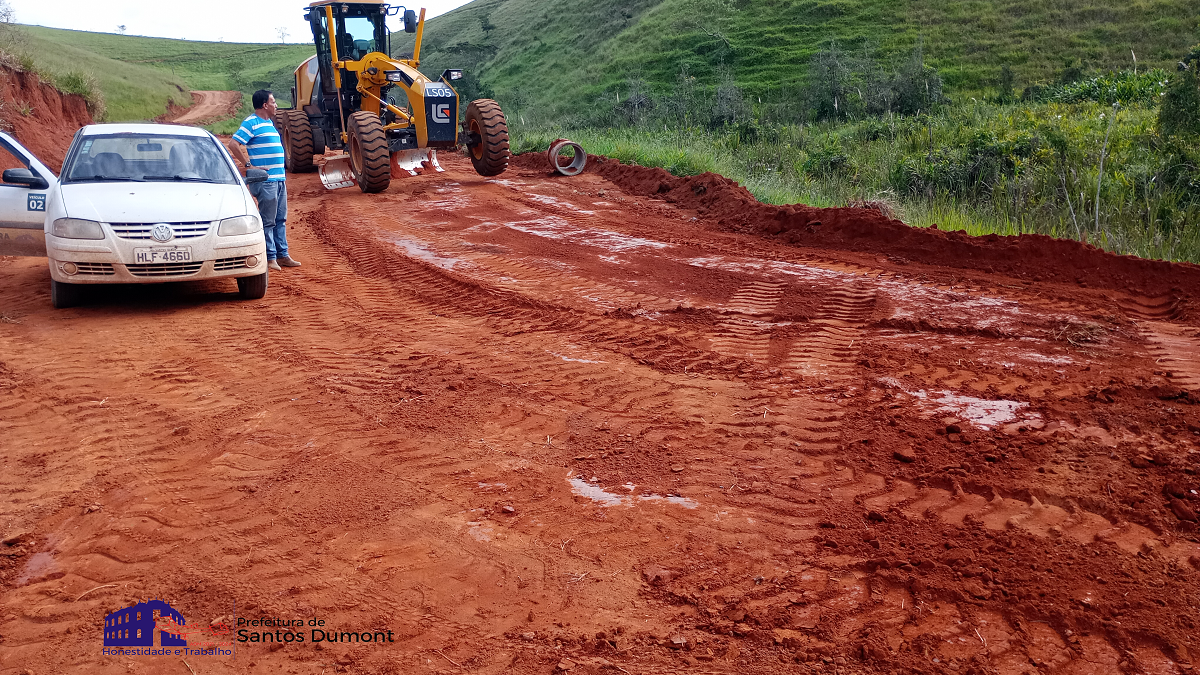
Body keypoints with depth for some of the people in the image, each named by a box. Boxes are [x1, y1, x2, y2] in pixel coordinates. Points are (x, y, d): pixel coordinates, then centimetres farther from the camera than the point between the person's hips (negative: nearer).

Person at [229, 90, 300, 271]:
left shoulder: (270, 123, 19)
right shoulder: (251, 123, -9)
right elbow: (234, 144, -16)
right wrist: (248, 165, -14)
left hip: (279, 179, 9)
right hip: (265, 180, -9)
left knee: (280, 219, 12)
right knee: (268, 221, -4)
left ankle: (282, 255, 18)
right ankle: (270, 258, 2)